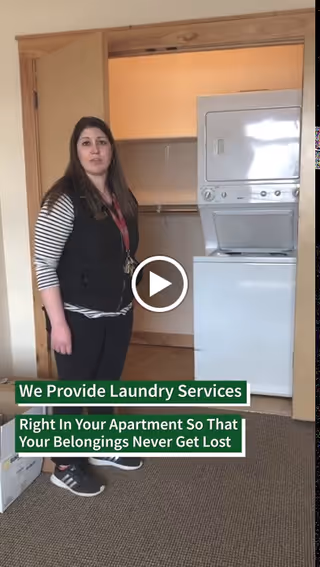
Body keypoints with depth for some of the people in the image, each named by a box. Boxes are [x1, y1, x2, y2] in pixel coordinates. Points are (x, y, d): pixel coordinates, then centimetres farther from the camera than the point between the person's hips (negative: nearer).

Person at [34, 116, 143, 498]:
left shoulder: (122, 197, 6)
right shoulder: (64, 199, -17)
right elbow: (44, 266, -18)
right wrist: (58, 322, -20)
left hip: (118, 314, 7)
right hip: (79, 317, -7)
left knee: (107, 383, 21)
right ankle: (65, 467, 28)